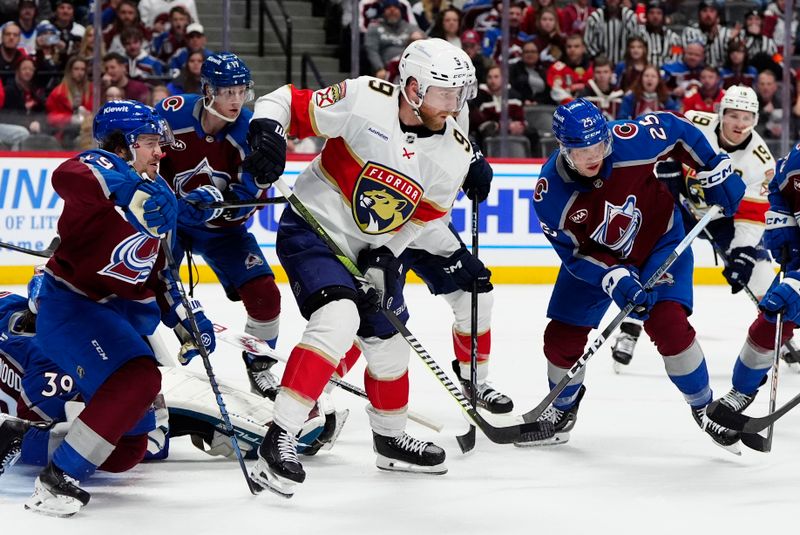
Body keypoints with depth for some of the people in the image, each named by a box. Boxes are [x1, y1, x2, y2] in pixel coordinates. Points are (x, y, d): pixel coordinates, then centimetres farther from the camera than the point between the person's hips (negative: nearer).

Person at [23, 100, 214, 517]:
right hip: (72, 306, -9)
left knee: (128, 450, 9)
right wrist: (133, 190, -52)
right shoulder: (100, 167, -13)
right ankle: (56, 481, -27)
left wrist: (186, 318, 12)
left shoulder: (154, 194, 14)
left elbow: (158, 269, 22)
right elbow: (66, 176, -40)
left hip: (125, 315, 9)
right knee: (137, 379, -34)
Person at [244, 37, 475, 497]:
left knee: (388, 343, 17)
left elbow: (425, 216, 4)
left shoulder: (454, 152, -6)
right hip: (314, 230, -6)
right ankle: (279, 439, -28)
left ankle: (391, 438, 43)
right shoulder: (363, 101, -22)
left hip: (373, 250, 7)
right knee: (338, 319, -28)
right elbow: (288, 102, -14)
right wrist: (266, 132, -32)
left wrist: (384, 257, -8)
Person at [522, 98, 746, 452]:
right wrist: (614, 279, -34)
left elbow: (676, 129, -11)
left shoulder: (631, 141, -31)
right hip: (595, 257, 2)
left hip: (658, 241, -2)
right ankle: (562, 410, 31)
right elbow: (576, 254, -19)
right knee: (562, 337, 1)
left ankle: (704, 407, 1)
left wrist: (715, 171, -10)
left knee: (668, 324, -20)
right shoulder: (549, 195, -27)